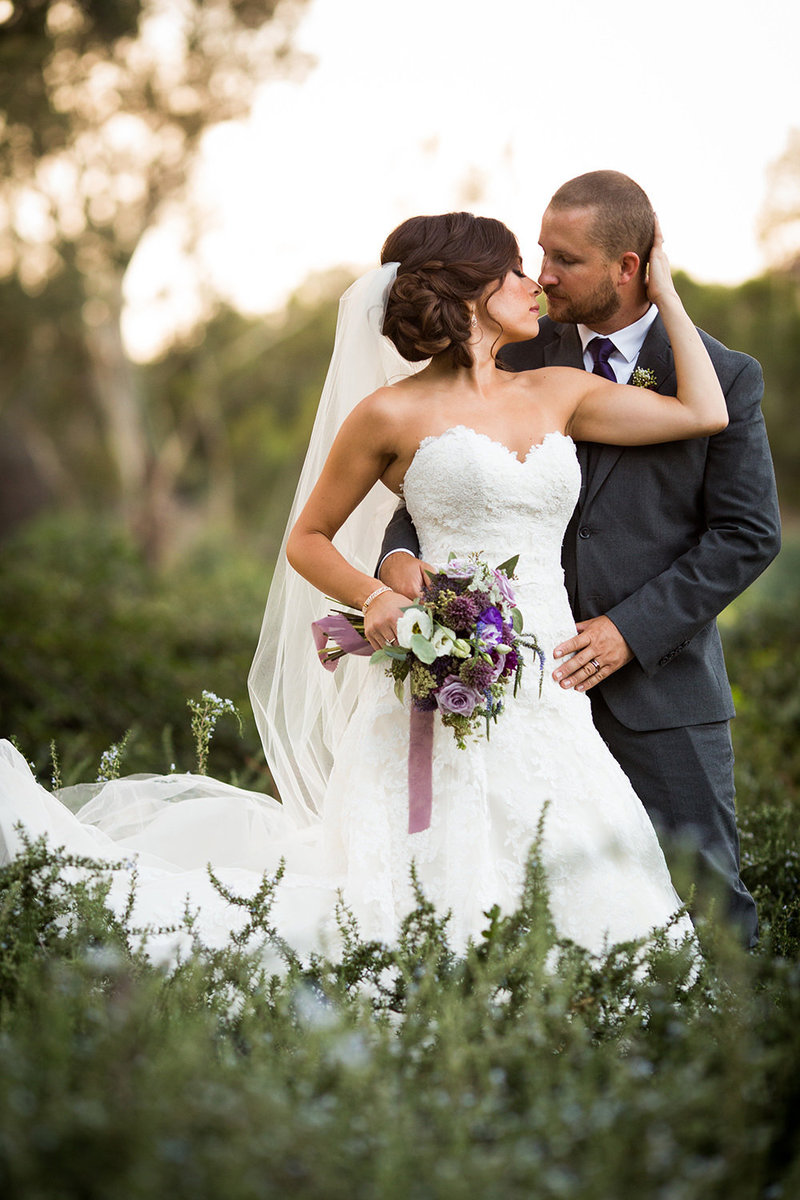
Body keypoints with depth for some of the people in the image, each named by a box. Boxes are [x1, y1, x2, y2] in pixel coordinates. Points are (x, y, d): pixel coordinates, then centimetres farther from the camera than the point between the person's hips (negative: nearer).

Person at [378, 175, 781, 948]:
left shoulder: (721, 377, -2)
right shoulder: (523, 358, 6)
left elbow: (748, 534, -4)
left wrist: (632, 631, -12)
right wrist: (401, 551, -16)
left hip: (661, 679, -2)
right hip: (534, 676, 2)